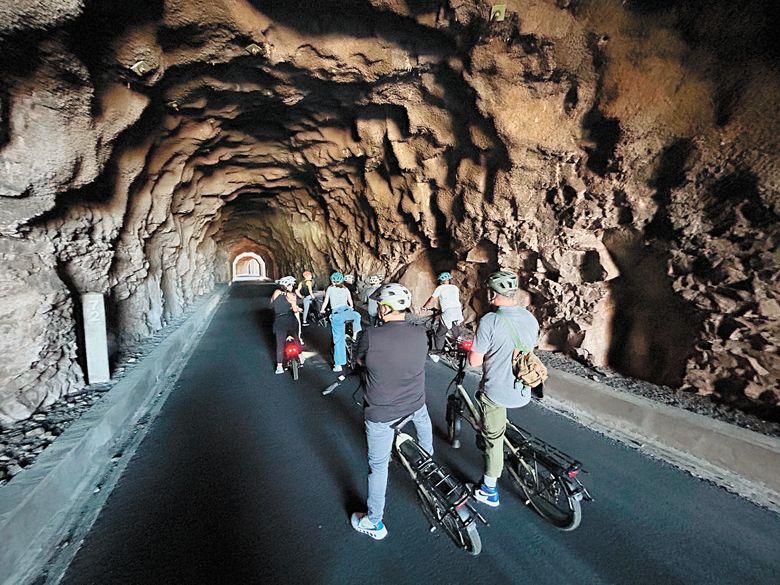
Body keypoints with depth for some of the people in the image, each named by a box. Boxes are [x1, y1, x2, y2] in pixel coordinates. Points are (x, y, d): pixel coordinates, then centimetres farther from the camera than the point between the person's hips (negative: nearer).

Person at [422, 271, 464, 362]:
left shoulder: (440, 288, 7)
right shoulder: (455, 287, 20)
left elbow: (432, 301, 6)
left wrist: (424, 307, 21)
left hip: (447, 314, -4)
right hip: (458, 313, 5)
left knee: (440, 335, 8)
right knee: (457, 335, 20)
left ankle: (436, 354, 11)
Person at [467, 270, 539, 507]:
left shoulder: (489, 321, -22)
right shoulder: (531, 318, -1)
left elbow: (475, 361, -17)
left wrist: (470, 350, 4)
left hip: (497, 392, -6)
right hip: (523, 392, 6)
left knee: (494, 438, 9)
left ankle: (489, 490, 25)